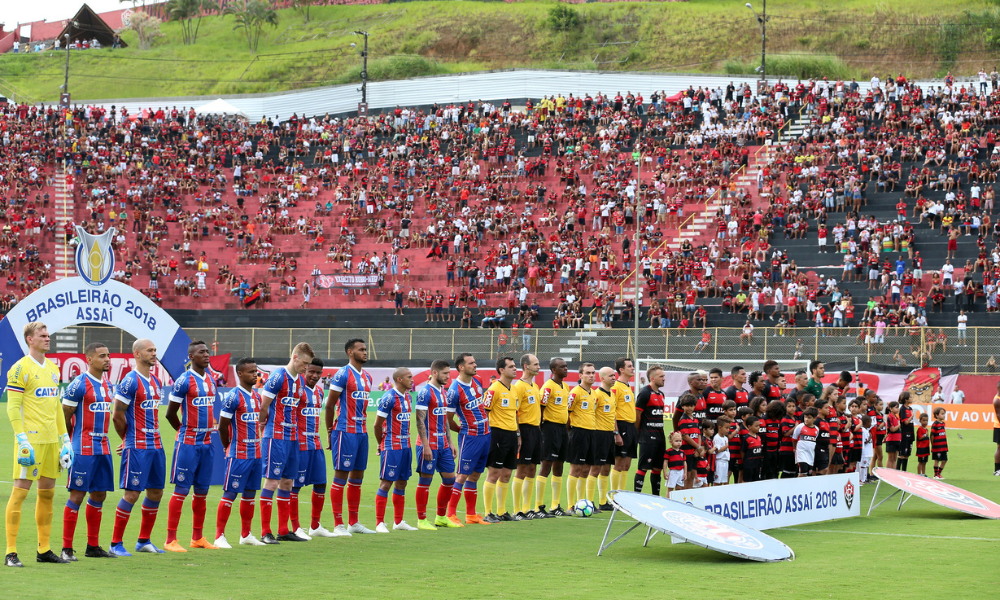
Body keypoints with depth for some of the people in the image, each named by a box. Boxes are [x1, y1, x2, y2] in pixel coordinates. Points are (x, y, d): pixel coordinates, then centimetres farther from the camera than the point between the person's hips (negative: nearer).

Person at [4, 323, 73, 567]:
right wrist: (22, 441, -19)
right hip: (31, 439, -8)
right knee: (20, 491, -7)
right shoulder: (21, 368, -7)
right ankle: (11, 552, -6)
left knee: (47, 493, 10)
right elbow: (13, 408, -12)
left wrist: (65, 439, 17)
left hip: (51, 439, 8)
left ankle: (44, 549, 17)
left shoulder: (53, 368, 16)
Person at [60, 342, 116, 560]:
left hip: (103, 448, 8)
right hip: (83, 450, -8)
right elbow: (64, 416, -8)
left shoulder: (108, 385, 13)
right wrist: (69, 443, -2)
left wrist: (102, 438, 17)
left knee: (99, 495, 10)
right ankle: (67, 548, -3)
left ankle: (93, 546, 18)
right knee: (77, 495, -7)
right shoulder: (79, 384, -11)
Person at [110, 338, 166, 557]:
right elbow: (117, 416, -12)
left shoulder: (156, 382, 14)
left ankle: (144, 541, 21)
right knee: (131, 493, -8)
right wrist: (129, 438, 1)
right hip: (136, 447, -8)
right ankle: (116, 544, -1)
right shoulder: (130, 381, -12)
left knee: (156, 492, 10)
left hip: (155, 445, 8)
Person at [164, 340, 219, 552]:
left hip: (207, 443, 7)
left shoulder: (211, 381, 12)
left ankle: (198, 538, 20)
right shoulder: (184, 381, -11)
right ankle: (171, 540, -4)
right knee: (181, 490, -6)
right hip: (188, 444, -7)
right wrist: (187, 432, 4)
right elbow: (170, 413, -7)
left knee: (202, 492, 11)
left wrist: (209, 429, 13)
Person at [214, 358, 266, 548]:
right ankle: (220, 536, -2)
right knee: (230, 493, -6)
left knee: (250, 493, 12)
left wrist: (256, 444, 15)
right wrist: (229, 447, 2)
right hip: (238, 454, -7)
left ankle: (246, 535, 20)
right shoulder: (233, 396, -13)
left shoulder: (257, 395, 11)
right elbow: (222, 426, -10)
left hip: (255, 452, 7)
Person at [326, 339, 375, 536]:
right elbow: (330, 405, -9)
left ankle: (353, 523, 17)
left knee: (357, 476, 11)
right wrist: (330, 431, -6)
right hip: (345, 432, -8)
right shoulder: (343, 374, -10)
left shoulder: (367, 377, 15)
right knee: (341, 475, -5)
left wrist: (363, 427, 15)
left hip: (362, 431, 8)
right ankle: (338, 525, -4)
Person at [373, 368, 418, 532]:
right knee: (386, 483, -6)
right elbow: (377, 424, -10)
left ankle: (398, 522, 20)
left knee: (401, 483, 12)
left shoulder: (407, 397, 13)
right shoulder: (389, 398, -14)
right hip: (391, 447, -8)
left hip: (405, 445, 8)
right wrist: (382, 443, 3)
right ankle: (379, 523, -3)